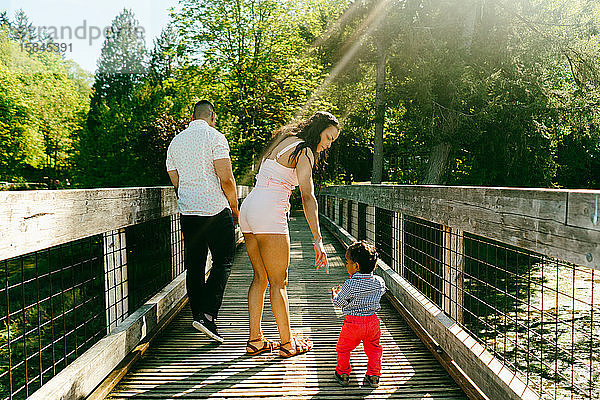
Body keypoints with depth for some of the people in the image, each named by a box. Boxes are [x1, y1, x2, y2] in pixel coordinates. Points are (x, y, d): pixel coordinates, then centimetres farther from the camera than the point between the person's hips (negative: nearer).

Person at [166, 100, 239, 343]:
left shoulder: (176, 141, 13)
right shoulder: (215, 137, -5)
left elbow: (176, 182, 16)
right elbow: (226, 179, -12)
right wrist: (235, 208, 0)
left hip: (187, 211, 6)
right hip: (216, 209, -5)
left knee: (194, 266, 12)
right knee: (223, 261, 3)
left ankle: (198, 314, 19)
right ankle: (207, 314, -8)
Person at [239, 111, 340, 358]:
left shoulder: (284, 142, 20)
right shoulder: (304, 151, -7)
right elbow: (308, 197, -17)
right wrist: (318, 241, -20)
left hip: (248, 209, 9)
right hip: (269, 213, -9)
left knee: (260, 277, 13)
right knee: (278, 282, 1)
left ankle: (255, 340, 19)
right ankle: (287, 343, 12)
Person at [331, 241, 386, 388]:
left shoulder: (350, 285, -20)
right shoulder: (379, 282, -8)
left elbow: (338, 302, -8)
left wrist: (335, 294, 15)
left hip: (353, 322, -4)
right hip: (372, 321, 4)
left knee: (343, 348, 18)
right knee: (373, 349, 22)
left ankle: (342, 374, 30)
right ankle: (373, 376, 26)